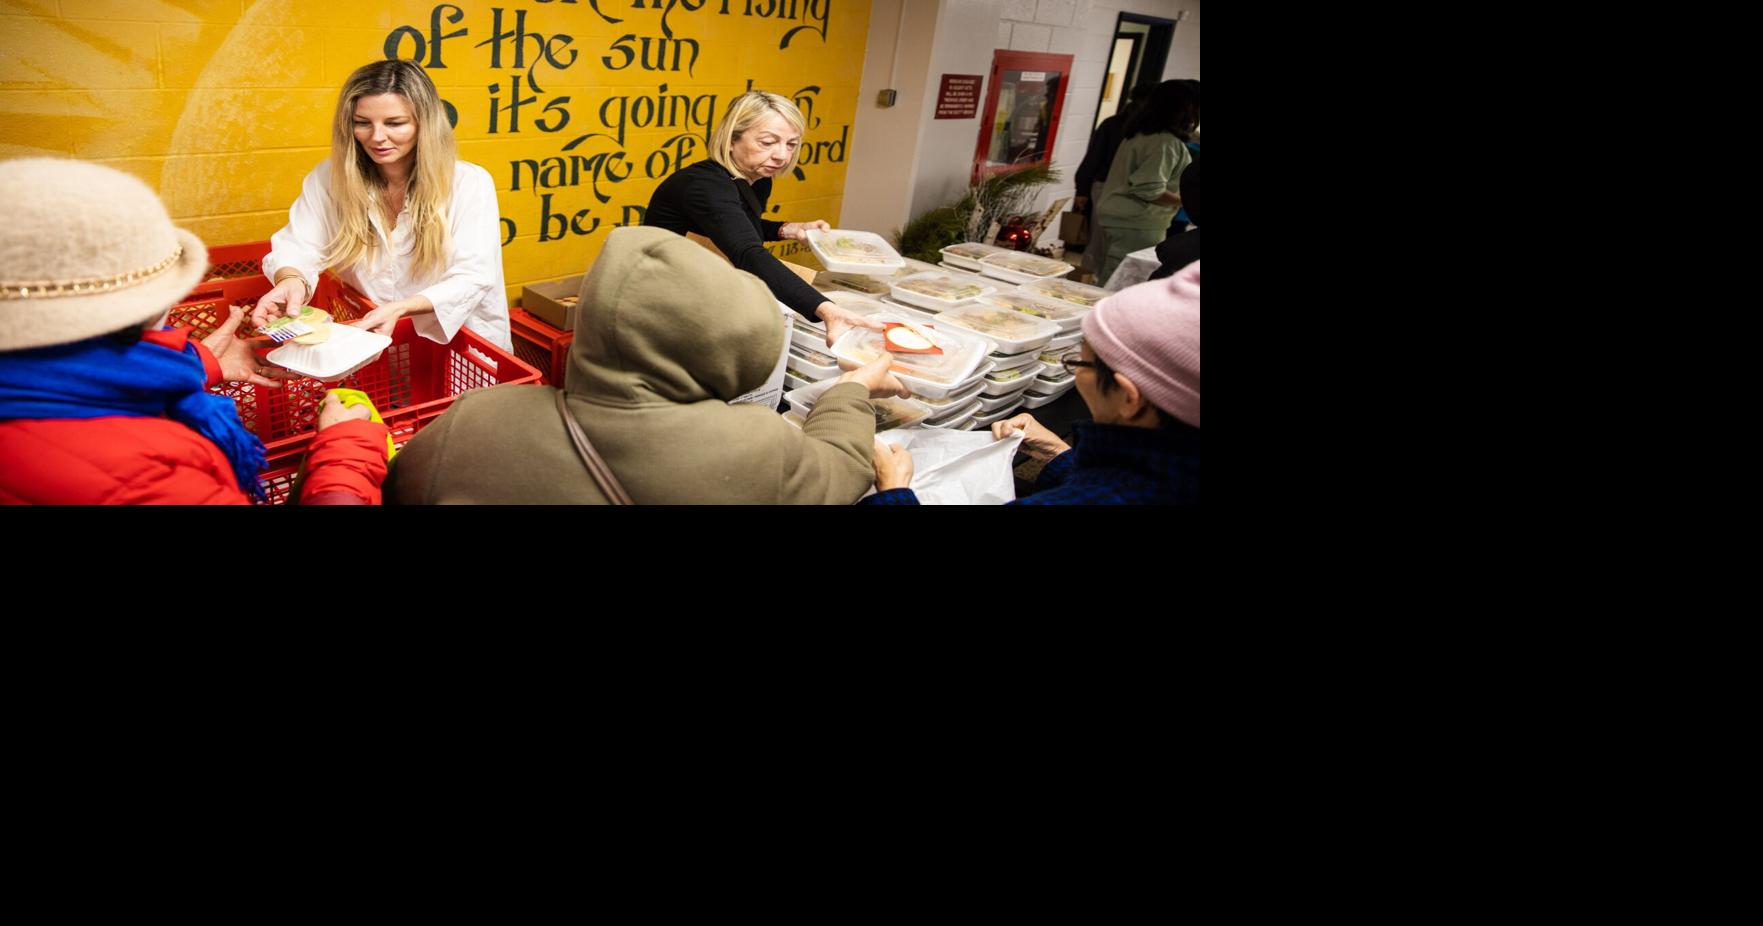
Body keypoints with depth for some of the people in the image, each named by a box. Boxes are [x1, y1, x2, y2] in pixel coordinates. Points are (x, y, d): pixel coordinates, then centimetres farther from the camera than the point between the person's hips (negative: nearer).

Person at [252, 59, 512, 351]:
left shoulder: (470, 183, -4)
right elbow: (297, 246, 0)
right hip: (369, 340, 3)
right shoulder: (328, 178, 6)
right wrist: (291, 280, -26)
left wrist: (402, 308, -26)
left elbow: (473, 278, -10)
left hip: (463, 345, -2)